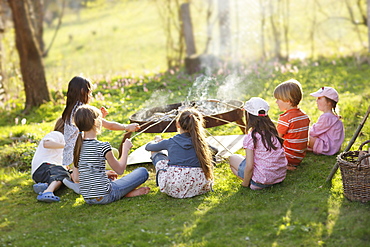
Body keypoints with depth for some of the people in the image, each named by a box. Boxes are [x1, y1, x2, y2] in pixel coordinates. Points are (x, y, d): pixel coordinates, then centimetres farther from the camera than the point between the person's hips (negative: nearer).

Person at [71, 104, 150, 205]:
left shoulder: (77, 146, 3)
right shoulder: (103, 146, -16)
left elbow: (76, 178, 11)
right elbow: (120, 170, -5)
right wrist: (126, 149, 8)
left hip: (87, 198, 6)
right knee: (143, 172, 2)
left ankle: (127, 192, 13)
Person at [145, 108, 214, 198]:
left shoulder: (171, 142, 0)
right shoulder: (201, 142, 2)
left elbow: (148, 147, 19)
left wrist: (156, 141, 42)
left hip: (174, 190, -1)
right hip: (198, 188, 2)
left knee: (156, 153, 17)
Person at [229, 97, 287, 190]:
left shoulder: (250, 137, -15)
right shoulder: (273, 132, 4)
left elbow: (249, 166, -17)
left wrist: (245, 183, -2)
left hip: (264, 180, -7)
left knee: (232, 158, 15)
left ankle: (254, 184, 1)